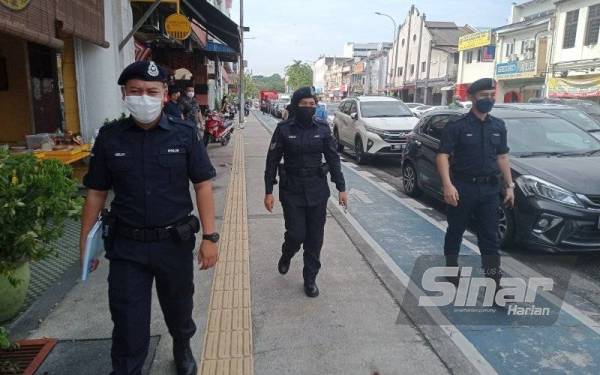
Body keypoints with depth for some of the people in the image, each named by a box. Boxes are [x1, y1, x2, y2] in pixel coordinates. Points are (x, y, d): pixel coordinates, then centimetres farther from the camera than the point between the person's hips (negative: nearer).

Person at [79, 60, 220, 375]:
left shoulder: (185, 134, -6)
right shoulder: (109, 137, -2)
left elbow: (202, 185, -6)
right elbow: (96, 193, 4)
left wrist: (209, 237, -10)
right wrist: (85, 241, 1)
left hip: (175, 242, 0)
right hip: (126, 246, 0)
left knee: (178, 309, 21)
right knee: (127, 323, 5)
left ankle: (182, 349, 52)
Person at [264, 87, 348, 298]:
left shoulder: (322, 129, 0)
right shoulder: (284, 129, -6)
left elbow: (333, 159, 4)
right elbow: (272, 161, -3)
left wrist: (341, 188, 1)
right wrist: (268, 192, -6)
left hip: (317, 191, 2)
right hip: (292, 191, -2)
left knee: (315, 238, 6)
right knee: (296, 235, -3)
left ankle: (310, 279, 24)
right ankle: (286, 256, 34)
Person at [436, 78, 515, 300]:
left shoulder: (498, 126, 10)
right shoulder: (457, 126, -8)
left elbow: (502, 157, 16)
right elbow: (443, 156, -13)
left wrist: (509, 186, 10)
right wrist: (448, 185, -25)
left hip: (489, 188, 5)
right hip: (463, 187, -4)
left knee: (491, 238, 4)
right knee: (455, 232, 9)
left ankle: (494, 285, 9)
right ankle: (451, 271, 27)